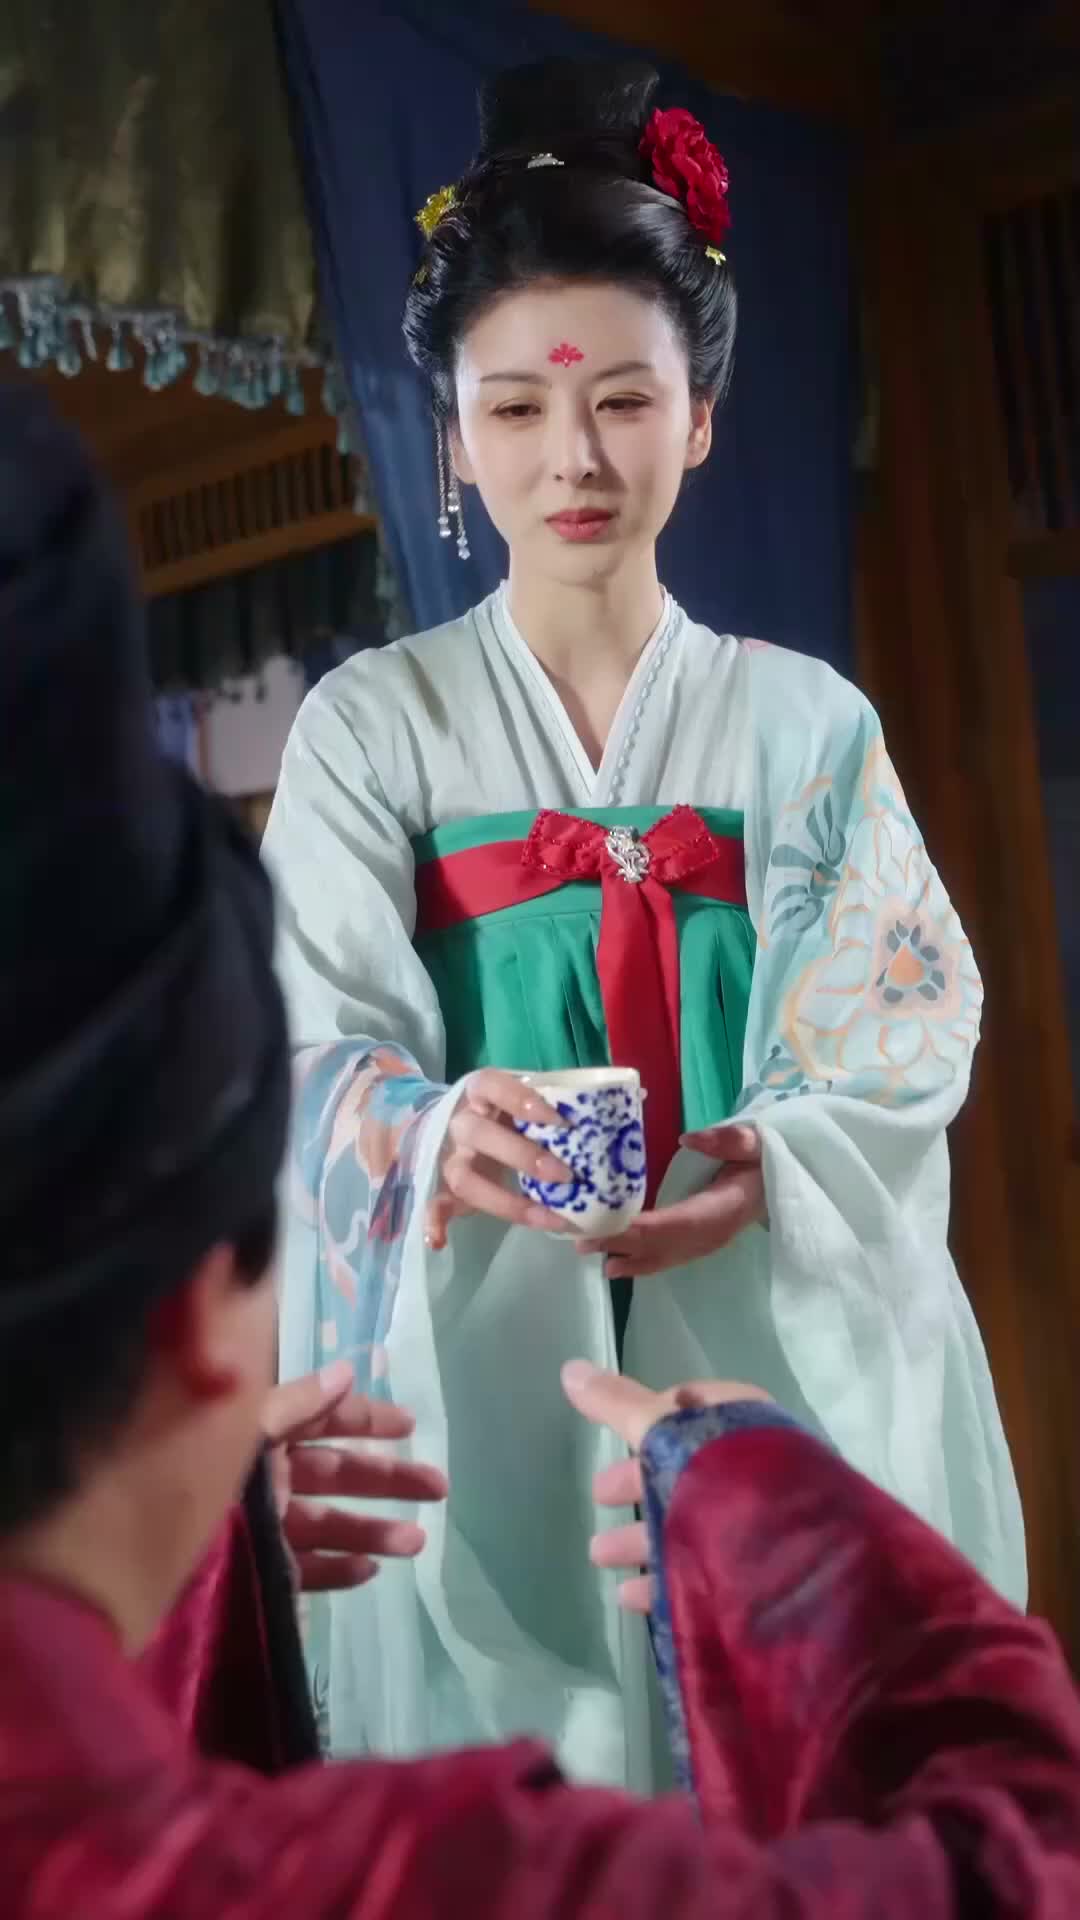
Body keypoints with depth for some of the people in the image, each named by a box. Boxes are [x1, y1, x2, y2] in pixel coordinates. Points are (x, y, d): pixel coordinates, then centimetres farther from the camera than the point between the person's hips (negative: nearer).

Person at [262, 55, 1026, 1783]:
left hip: (781, 1348, 1)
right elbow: (320, 1055, -4)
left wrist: (773, 1165, -21)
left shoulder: (809, 724, 6)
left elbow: (907, 1041, -1)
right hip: (482, 1361, -1)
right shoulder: (372, 726, 3)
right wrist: (439, 1135, -26)